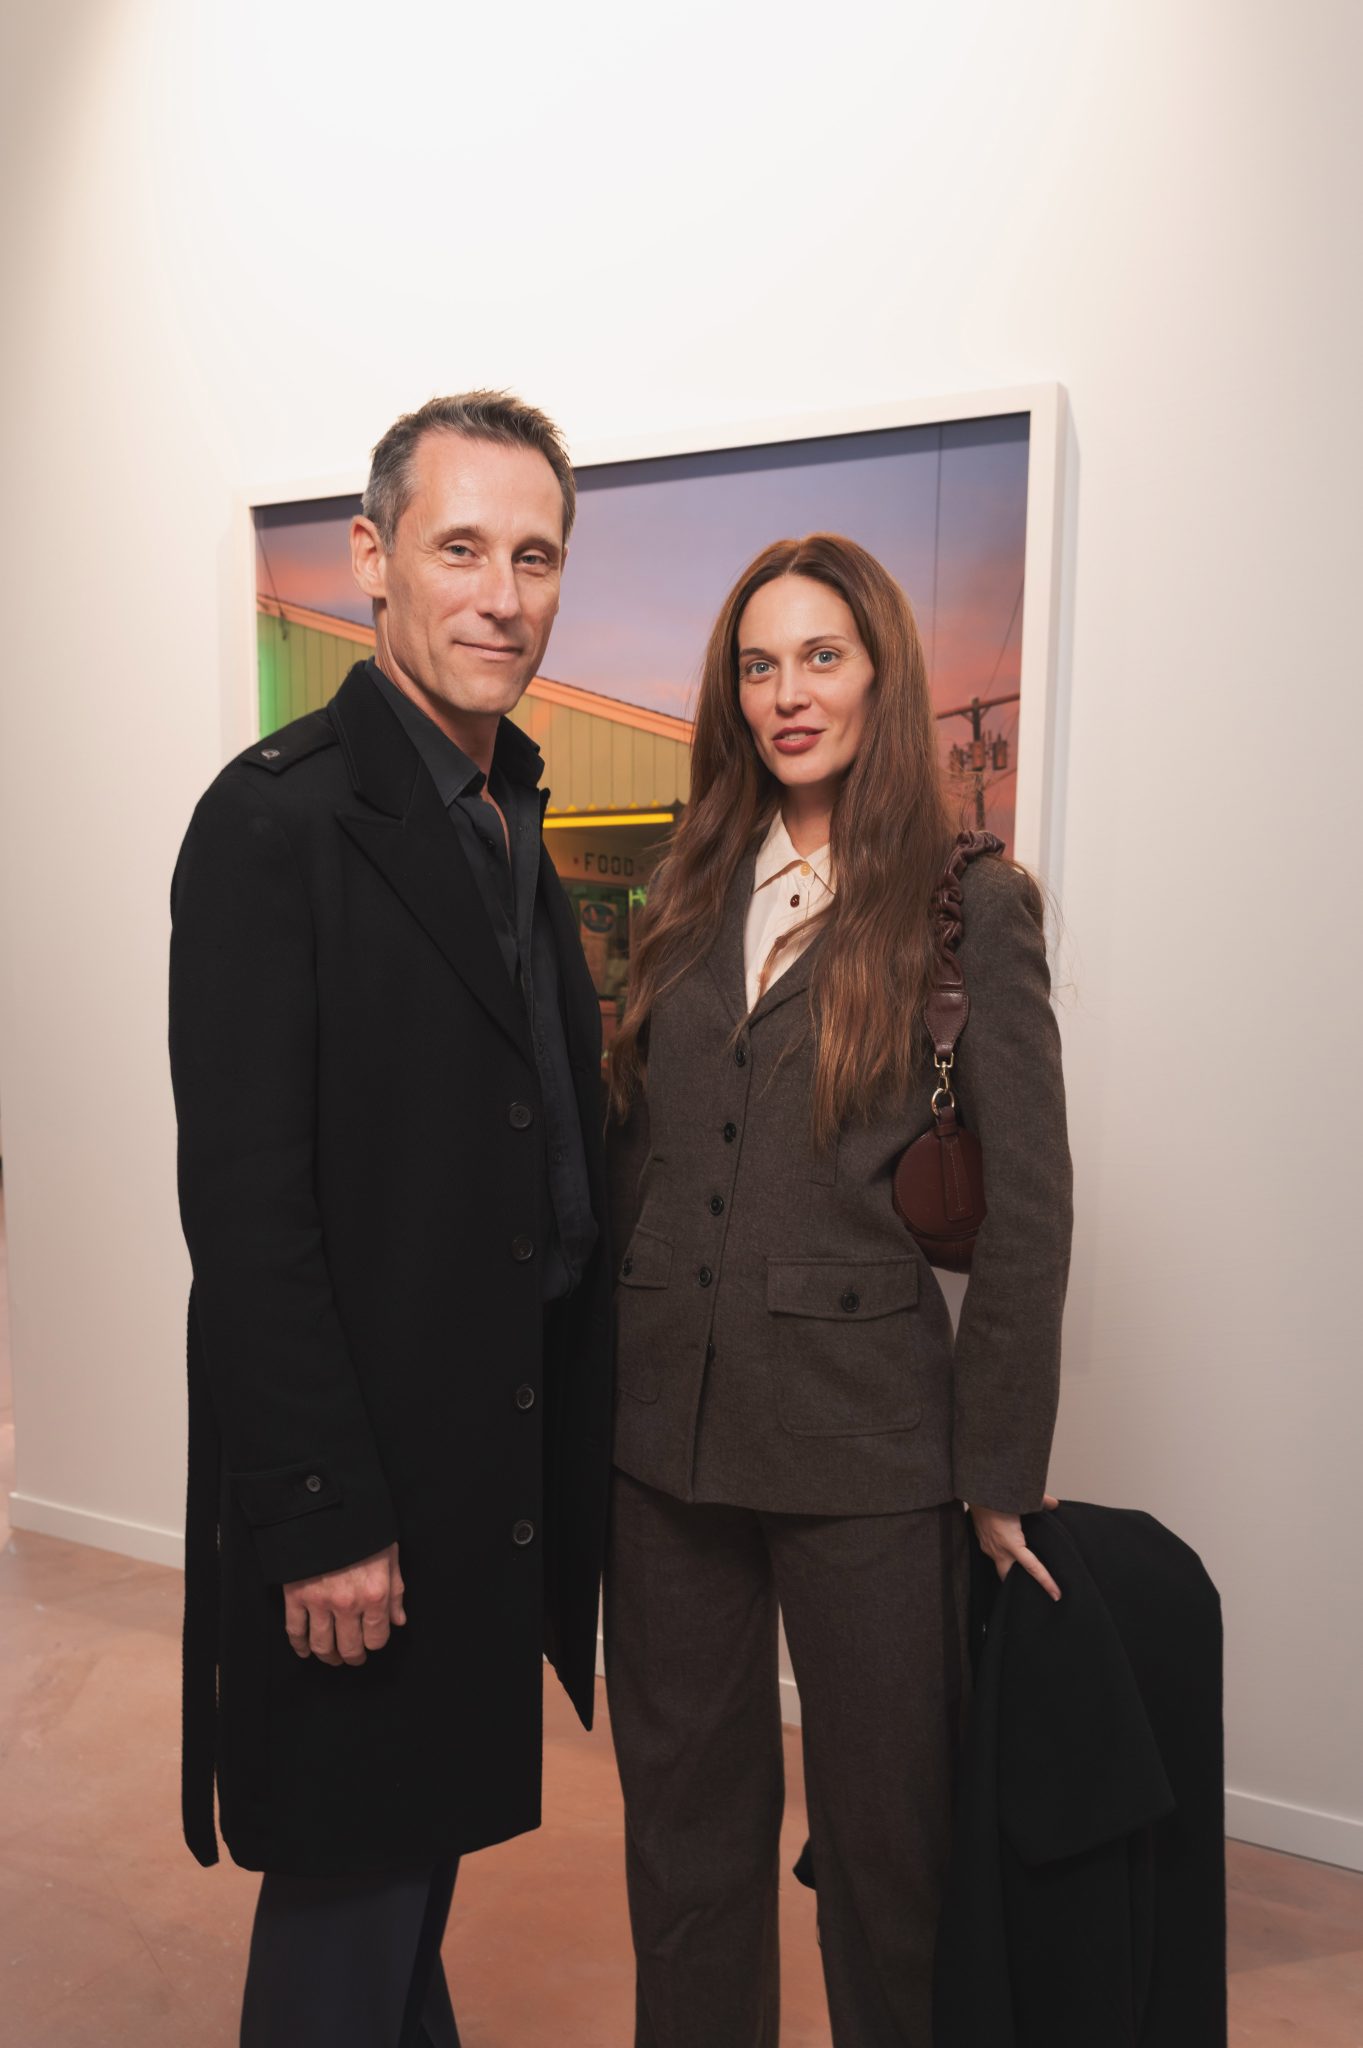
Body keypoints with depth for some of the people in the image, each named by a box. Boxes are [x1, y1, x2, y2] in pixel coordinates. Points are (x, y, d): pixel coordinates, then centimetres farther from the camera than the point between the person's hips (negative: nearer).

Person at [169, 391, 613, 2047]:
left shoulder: (510, 825, 11)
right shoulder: (280, 819, -16)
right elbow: (242, 1202, -19)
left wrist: (563, 1458, 12)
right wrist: (322, 1514, -19)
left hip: (494, 1460, 8)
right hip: (361, 1486, -8)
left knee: (425, 1846, 23)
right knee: (350, 1885, 10)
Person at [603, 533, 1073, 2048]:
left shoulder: (971, 903, -6)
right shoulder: (687, 894, 7)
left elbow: (1026, 1205, -7)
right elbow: (628, 1158, 11)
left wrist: (999, 1471, -6)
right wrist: (602, 1380, 8)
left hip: (863, 1435, -4)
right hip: (664, 1422, 4)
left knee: (883, 1816, 15)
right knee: (683, 1805, 19)